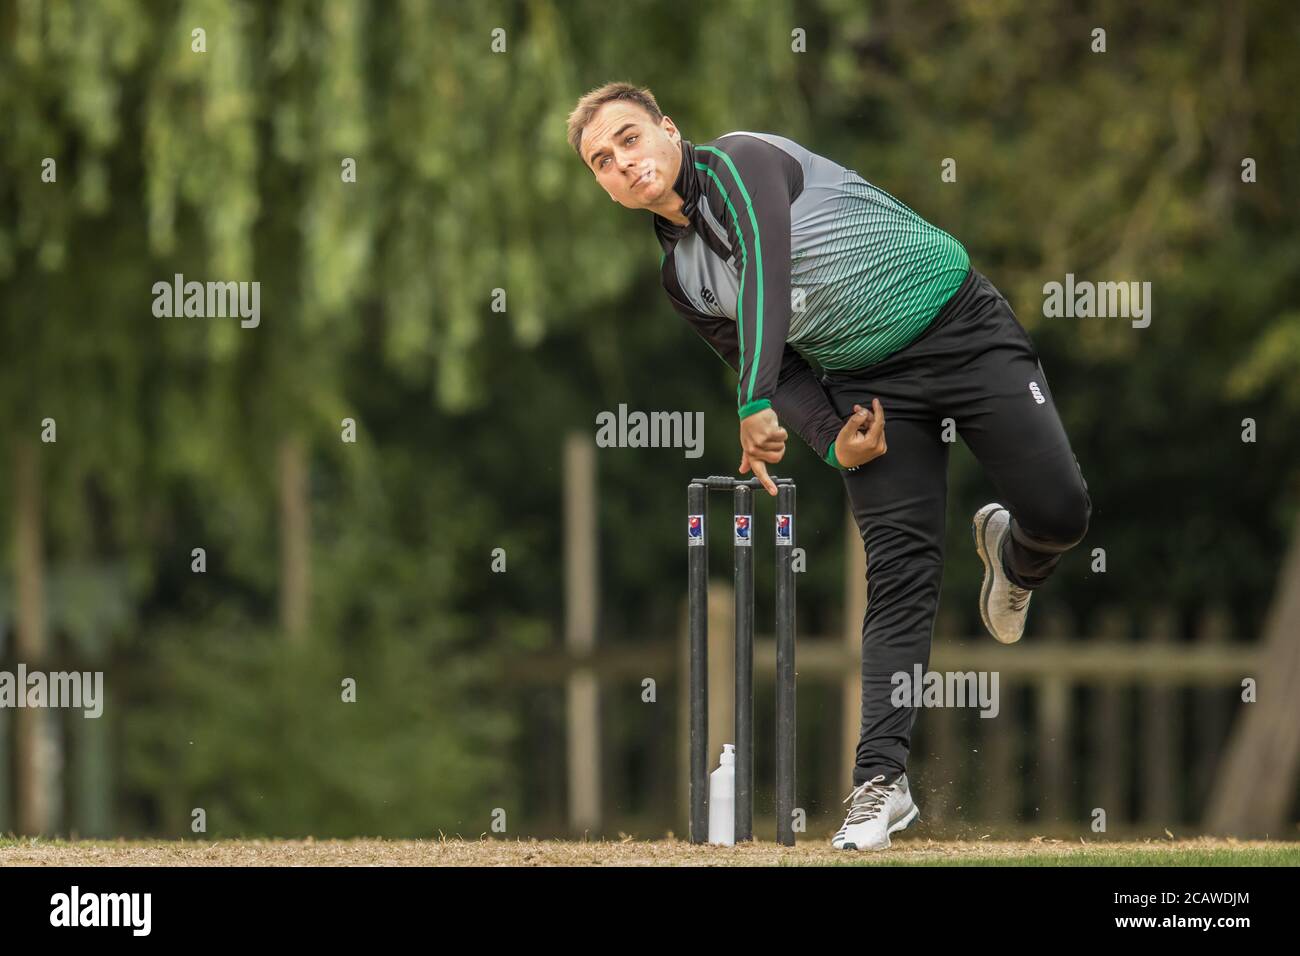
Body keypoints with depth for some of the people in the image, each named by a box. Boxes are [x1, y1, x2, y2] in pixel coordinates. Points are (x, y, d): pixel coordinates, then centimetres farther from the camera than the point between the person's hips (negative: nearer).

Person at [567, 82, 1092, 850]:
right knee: (900, 573, -11)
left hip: (962, 324, -5)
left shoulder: (743, 160, -12)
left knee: (1060, 510, -17)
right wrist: (832, 439, -11)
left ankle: (1014, 556, 20)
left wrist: (757, 408, -39)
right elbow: (772, 368, 10)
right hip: (871, 386, 5)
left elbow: (767, 269, -28)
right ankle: (883, 780, -15)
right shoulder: (682, 275, 9)